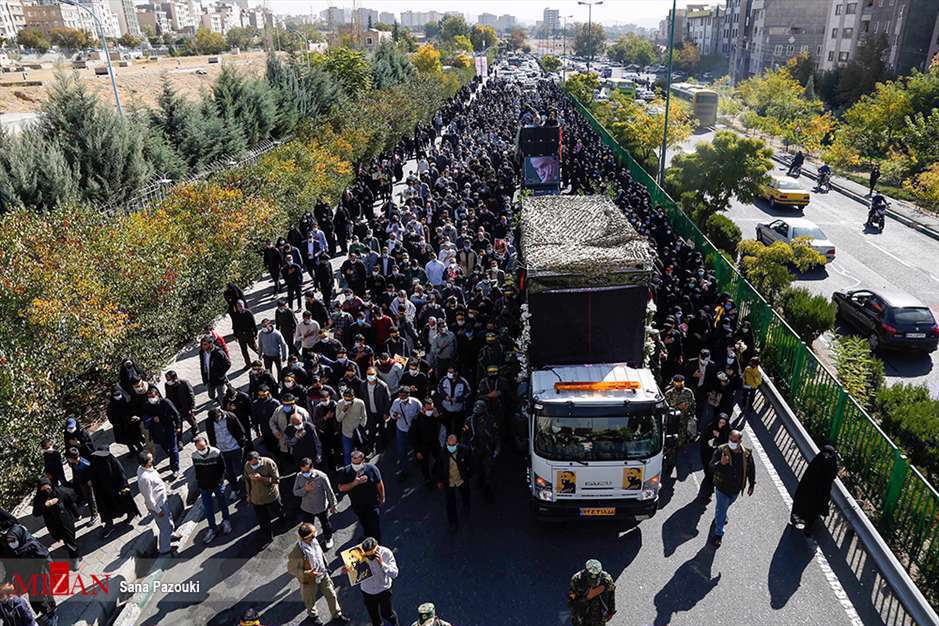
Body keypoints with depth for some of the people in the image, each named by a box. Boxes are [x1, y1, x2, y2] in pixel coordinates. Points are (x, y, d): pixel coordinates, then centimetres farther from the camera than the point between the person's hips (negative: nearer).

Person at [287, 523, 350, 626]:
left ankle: (337, 615, 42)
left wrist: (326, 566, 11)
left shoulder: (314, 541, -20)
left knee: (331, 594, 18)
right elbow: (291, 570, -23)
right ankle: (313, 615, 55)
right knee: (310, 599, 24)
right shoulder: (296, 553, -37)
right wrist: (307, 573, -33)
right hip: (310, 580, -4)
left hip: (323, 574, 4)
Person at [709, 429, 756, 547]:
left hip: (736, 488, 4)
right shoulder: (721, 450, -22)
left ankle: (719, 517, 58)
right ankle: (718, 534, 22)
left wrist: (751, 485, 11)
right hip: (722, 487, -4)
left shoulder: (747, 454, -12)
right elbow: (711, 467, -22)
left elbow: (751, 470, 4)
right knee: (721, 510, 6)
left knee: (725, 506, 28)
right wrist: (721, 463, -42)